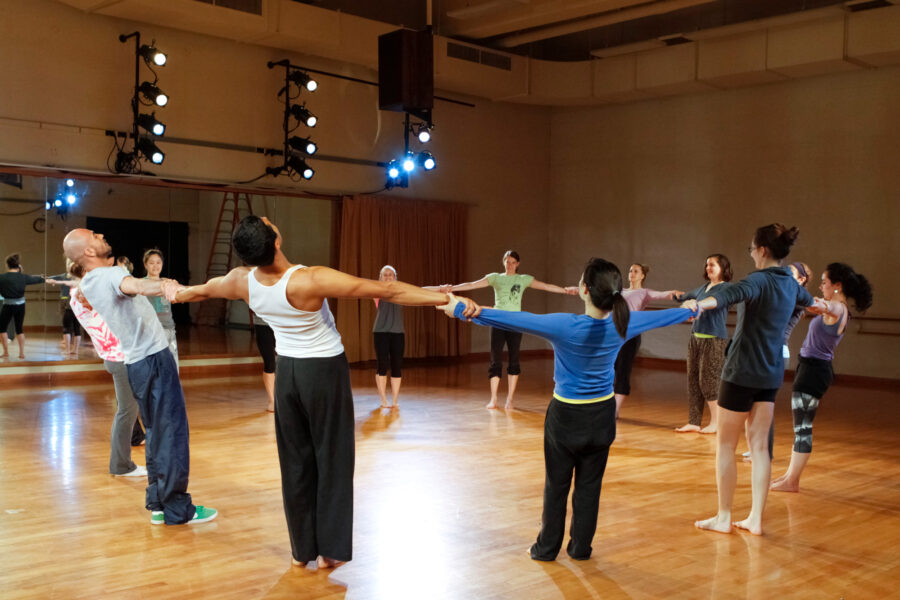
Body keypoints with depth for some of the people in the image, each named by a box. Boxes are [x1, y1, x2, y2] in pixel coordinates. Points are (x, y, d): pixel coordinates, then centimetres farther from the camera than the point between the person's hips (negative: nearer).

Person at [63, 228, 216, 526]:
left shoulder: (88, 285, 10)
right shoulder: (111, 274, -16)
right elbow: (132, 285, -42)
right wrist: (162, 284, -61)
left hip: (135, 363, 9)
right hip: (154, 357, -9)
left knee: (157, 433, 16)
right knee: (173, 431, -5)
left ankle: (158, 504, 18)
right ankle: (177, 508, -2)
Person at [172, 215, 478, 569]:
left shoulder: (242, 281, -12)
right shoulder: (311, 280, -29)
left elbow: (204, 289, 12)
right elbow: (386, 291, -31)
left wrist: (177, 294, 36)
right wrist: (447, 299, -31)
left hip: (287, 370, 5)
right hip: (325, 371, -4)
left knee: (295, 461, 14)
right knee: (332, 460, 7)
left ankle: (301, 549, 22)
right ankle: (329, 550, 13)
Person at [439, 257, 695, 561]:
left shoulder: (565, 326, -26)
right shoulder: (622, 325, -13)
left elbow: (513, 319, -24)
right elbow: (659, 317, 6)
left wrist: (461, 310, -19)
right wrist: (691, 310, 26)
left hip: (566, 415, -3)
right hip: (602, 415, 3)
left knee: (556, 486, 12)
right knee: (589, 485, 14)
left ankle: (547, 548, 24)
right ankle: (581, 547, 26)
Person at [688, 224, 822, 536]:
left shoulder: (759, 280, -16)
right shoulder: (790, 283, 9)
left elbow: (732, 293, -39)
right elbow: (807, 299, 34)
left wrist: (700, 304, -59)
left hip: (742, 372, -7)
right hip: (771, 375, 8)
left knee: (725, 446, 3)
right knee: (760, 446, 10)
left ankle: (723, 518, 9)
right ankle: (755, 519, 13)